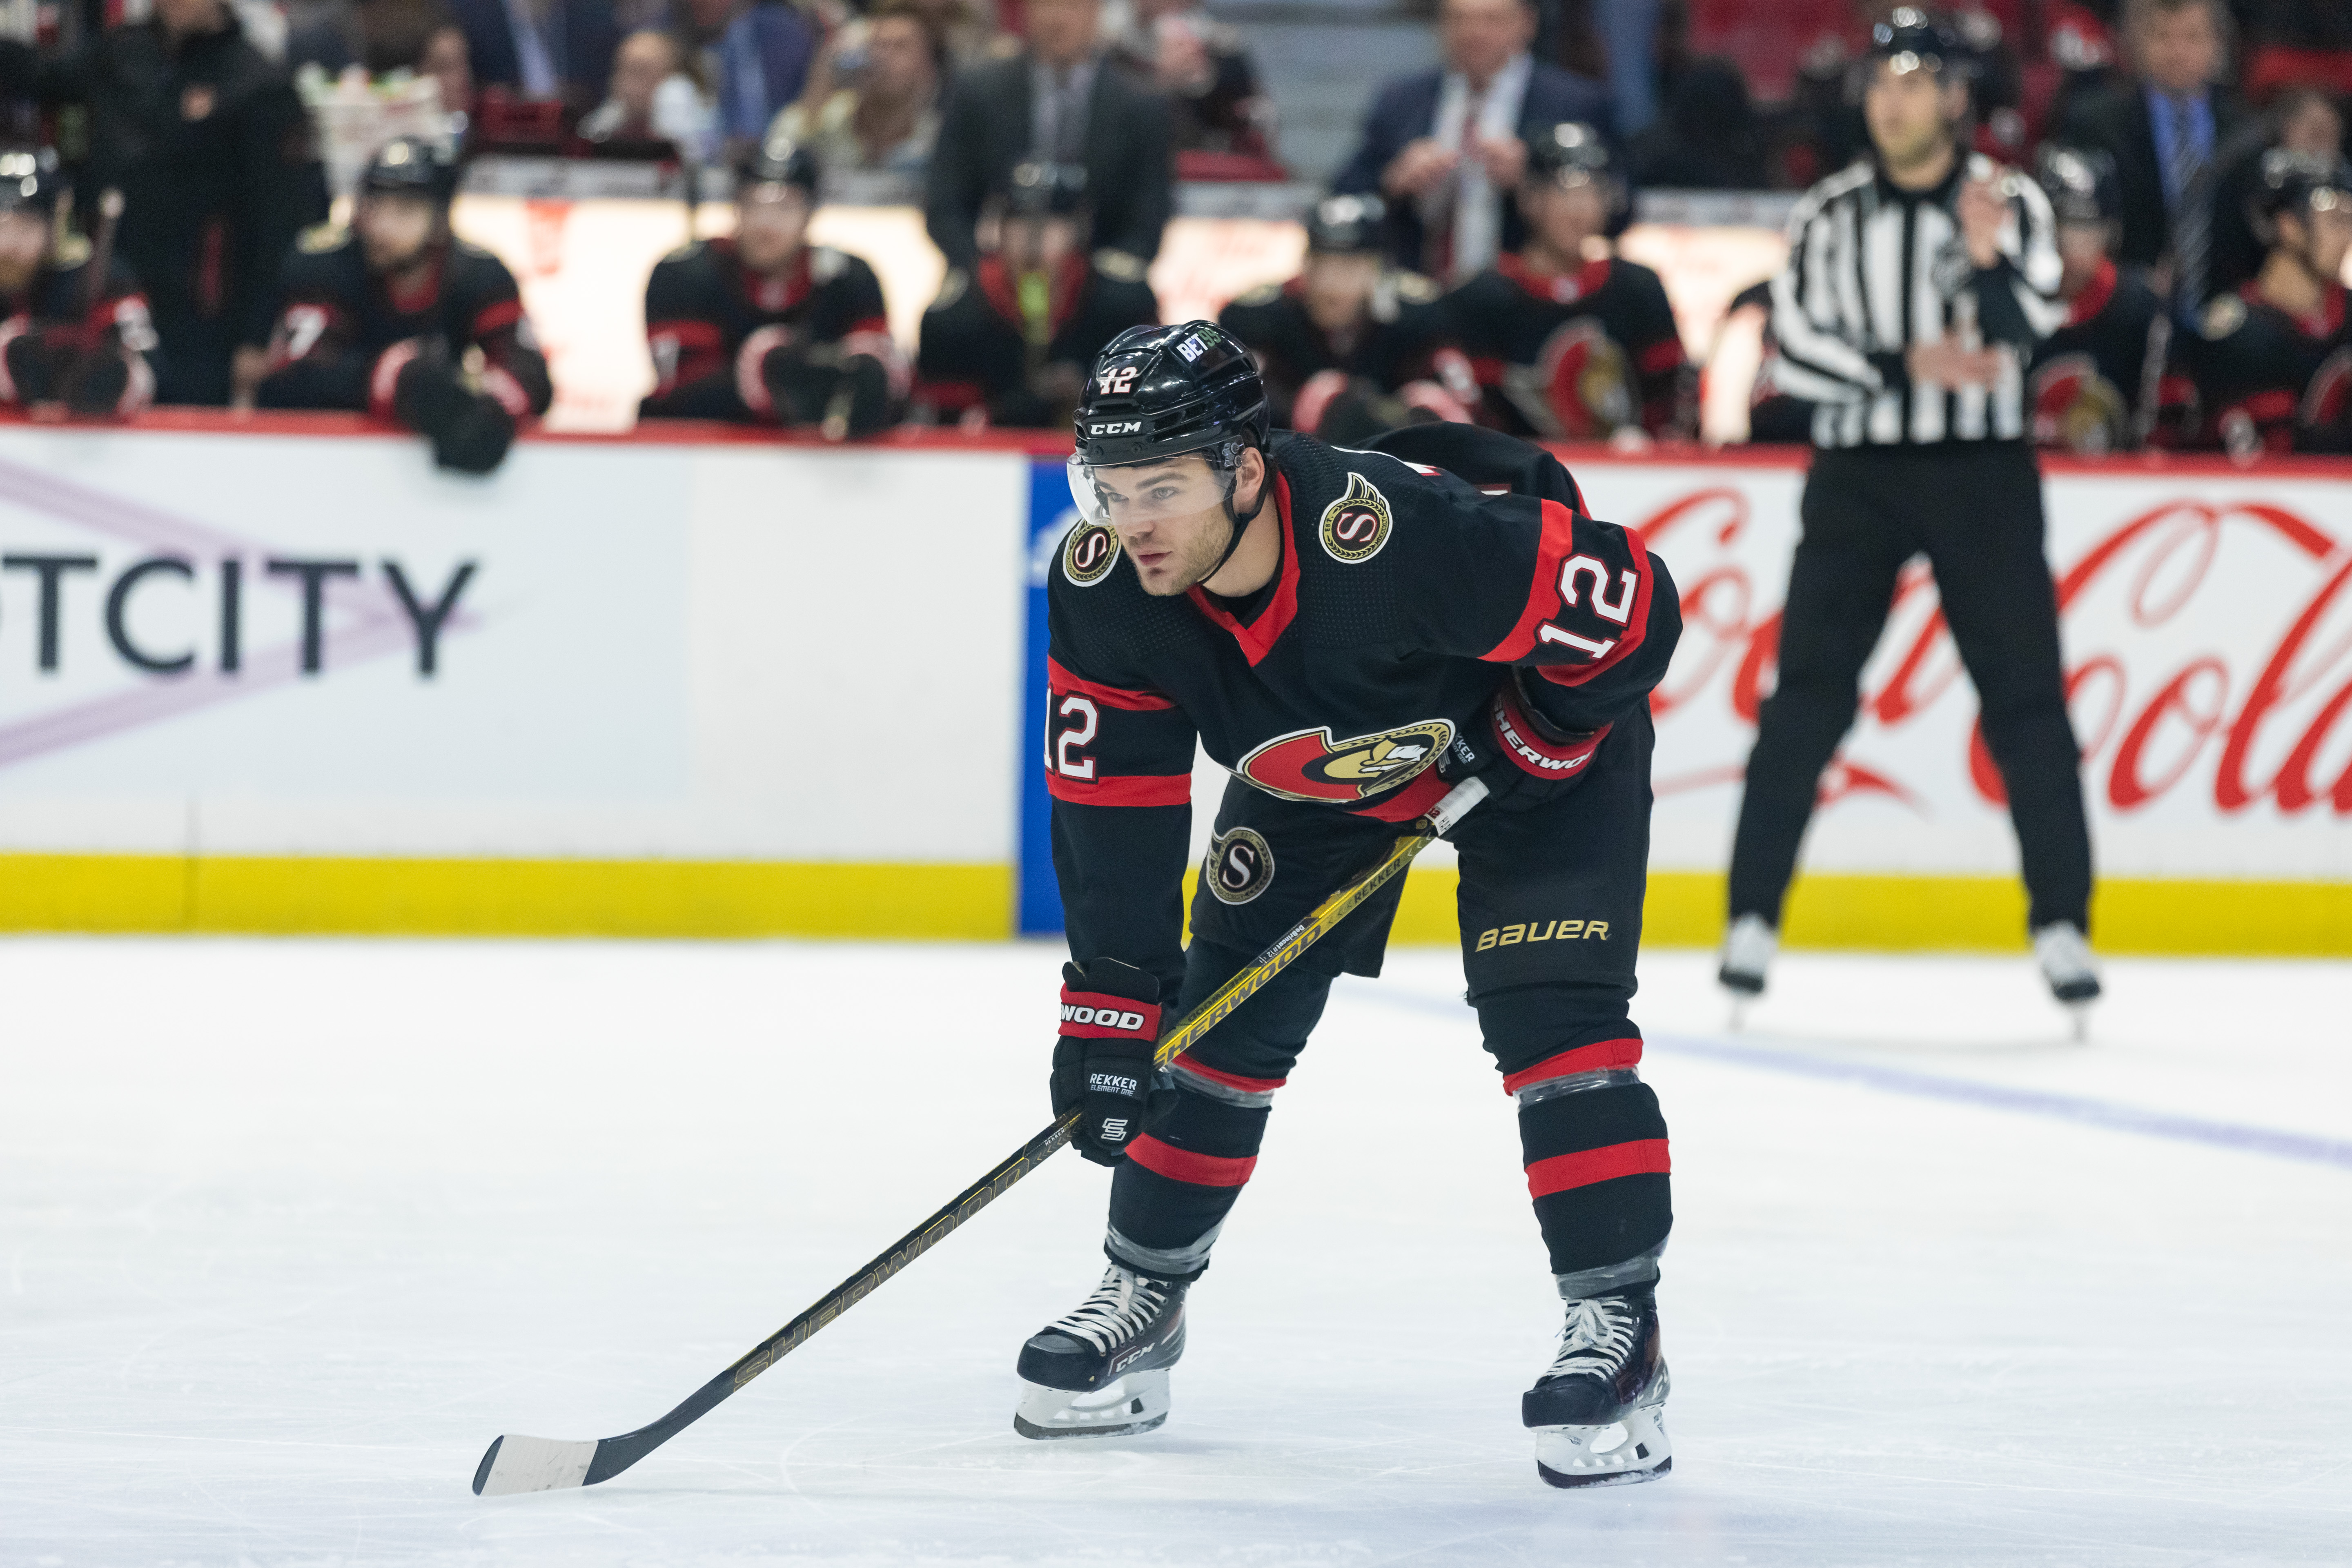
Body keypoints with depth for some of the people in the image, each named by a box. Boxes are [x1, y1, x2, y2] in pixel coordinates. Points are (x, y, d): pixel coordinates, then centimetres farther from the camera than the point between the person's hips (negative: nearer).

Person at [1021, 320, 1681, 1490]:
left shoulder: (1408, 534, -43)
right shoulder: (1102, 589, -26)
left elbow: (1630, 603, -31)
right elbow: (1111, 808, -18)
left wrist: (1530, 744, -25)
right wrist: (1111, 1005, -22)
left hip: (1538, 733, -5)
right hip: (1313, 767, 5)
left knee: (1551, 1011, -19)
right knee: (1225, 1015, 3)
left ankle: (1617, 1328, -13)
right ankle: (1143, 1297, 21)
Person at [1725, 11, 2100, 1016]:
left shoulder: (2010, 205, 1)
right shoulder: (1830, 216, 5)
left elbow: (2023, 333, -12)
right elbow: (1795, 350, -4)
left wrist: (1986, 260, -29)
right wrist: (1907, 369, -14)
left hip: (1981, 475, -1)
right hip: (1857, 472, 1)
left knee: (2025, 697, -4)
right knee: (1809, 694, -7)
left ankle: (2061, 922, 3)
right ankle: (1754, 914, -2)